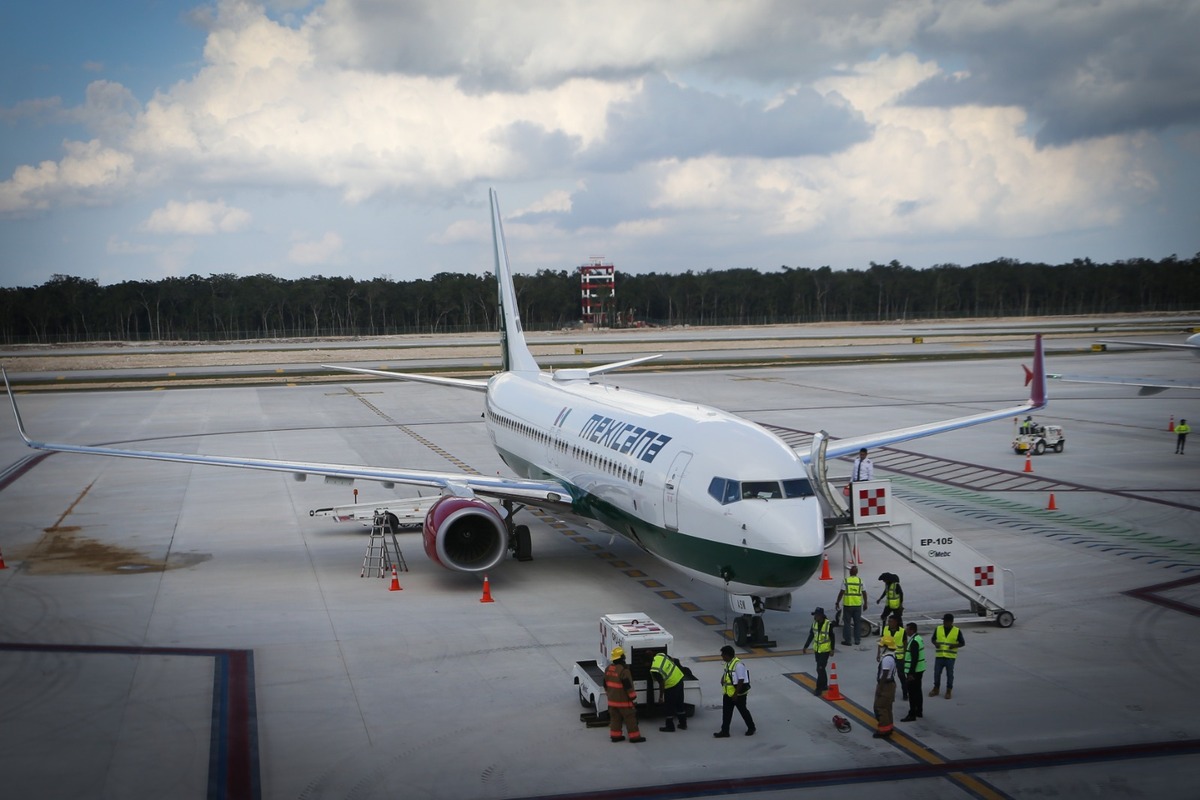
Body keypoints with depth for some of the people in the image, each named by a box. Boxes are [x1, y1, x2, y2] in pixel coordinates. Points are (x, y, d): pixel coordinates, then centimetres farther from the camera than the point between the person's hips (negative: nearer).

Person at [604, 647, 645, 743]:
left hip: (612, 699, 7)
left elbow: (605, 684, 15)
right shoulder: (624, 670, -21)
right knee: (630, 718, 1)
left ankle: (615, 735, 18)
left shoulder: (608, 669, 5)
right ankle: (634, 736, 4)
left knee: (615, 717, 15)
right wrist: (633, 697, -11)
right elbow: (628, 686, -20)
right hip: (623, 700, -7)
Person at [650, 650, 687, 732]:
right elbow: (673, 660, 10)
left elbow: (662, 684, -22)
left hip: (672, 686, -8)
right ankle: (683, 724, 32)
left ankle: (670, 726, 21)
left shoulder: (654, 670, -27)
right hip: (679, 678, 8)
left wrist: (661, 697, -10)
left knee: (668, 707, 10)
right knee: (679, 704, 21)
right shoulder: (660, 655, -6)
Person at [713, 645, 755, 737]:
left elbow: (741, 681, -25)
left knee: (743, 711, 9)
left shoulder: (738, 664, -25)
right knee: (726, 712, 8)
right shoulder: (728, 664, 4)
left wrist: (735, 694, -23)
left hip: (738, 694, -8)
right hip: (728, 693, 8)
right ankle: (724, 731, 15)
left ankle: (751, 728, 28)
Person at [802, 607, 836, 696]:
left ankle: (819, 688, -3)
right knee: (821, 668, 16)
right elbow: (811, 635, 8)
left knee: (820, 669, -9)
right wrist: (805, 647, 8)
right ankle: (824, 685, 31)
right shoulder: (814, 623, -1)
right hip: (817, 649, 6)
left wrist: (832, 649, -7)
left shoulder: (828, 625, -18)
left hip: (825, 650, -6)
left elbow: (832, 638, -9)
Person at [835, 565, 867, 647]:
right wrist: (865, 603, 15)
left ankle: (847, 640, 6)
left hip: (847, 605, -2)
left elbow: (841, 593, -10)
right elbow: (864, 593, 4)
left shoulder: (845, 580, -7)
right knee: (857, 623, 12)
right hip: (858, 605, 2)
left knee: (847, 623, 5)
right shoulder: (860, 581, 0)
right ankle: (857, 640, 16)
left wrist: (837, 603, -2)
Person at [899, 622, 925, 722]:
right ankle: (919, 712, 27)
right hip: (919, 670, 10)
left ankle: (912, 715, -2)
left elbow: (914, 659, -25)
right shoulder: (918, 638, 10)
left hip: (914, 671, -10)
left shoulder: (914, 642, -22)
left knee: (912, 693, -5)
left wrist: (911, 673, -22)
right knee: (917, 691, 18)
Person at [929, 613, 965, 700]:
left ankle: (949, 691, 17)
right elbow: (933, 639, 12)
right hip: (939, 656, 2)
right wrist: (935, 643, -11)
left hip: (950, 657, -2)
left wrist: (954, 645, -17)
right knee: (937, 673, 8)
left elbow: (962, 643, 0)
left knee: (949, 674, 6)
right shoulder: (938, 629, 2)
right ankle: (936, 689, 25)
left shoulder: (957, 631, -4)